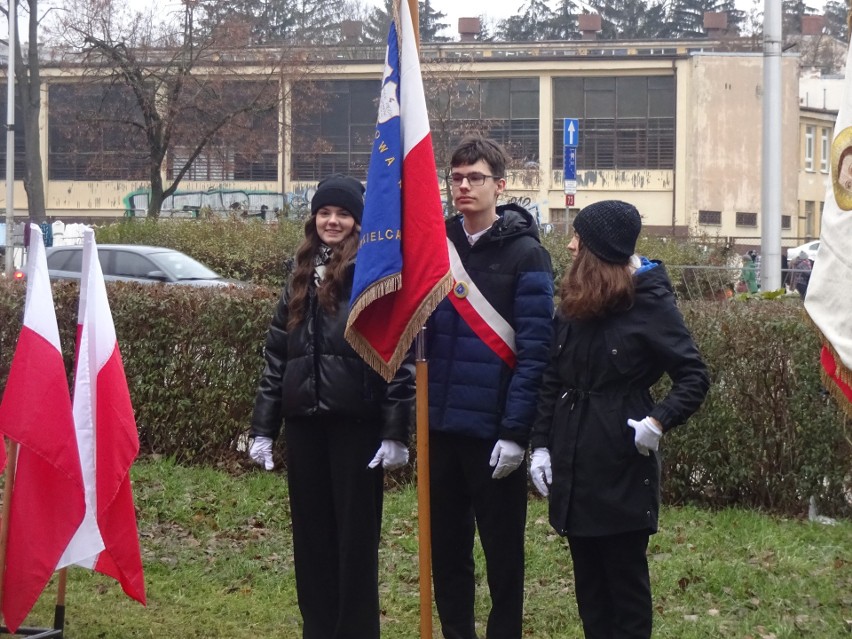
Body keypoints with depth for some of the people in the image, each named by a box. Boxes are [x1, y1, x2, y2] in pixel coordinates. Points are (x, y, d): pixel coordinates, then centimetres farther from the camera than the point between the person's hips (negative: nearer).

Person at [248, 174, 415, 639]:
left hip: (356, 423, -6)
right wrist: (263, 426, 11)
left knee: (355, 535, 1)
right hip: (304, 422, 6)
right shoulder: (302, 277, 13)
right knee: (311, 535, 9)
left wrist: (395, 432, -14)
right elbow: (276, 355, 16)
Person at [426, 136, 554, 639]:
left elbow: (535, 351, -12)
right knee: (447, 548, 11)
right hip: (441, 427, 5)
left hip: (494, 433, -5)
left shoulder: (525, 254, -7)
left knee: (503, 551, 4)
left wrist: (516, 432, -17)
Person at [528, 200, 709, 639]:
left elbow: (694, 377, -9)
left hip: (622, 464, -6)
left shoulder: (649, 303, -8)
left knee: (625, 578, 1)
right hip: (572, 462, 6)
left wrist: (659, 421, -22)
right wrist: (540, 445, 5)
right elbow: (551, 381, 12)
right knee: (588, 577, 10)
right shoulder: (573, 305, 9)